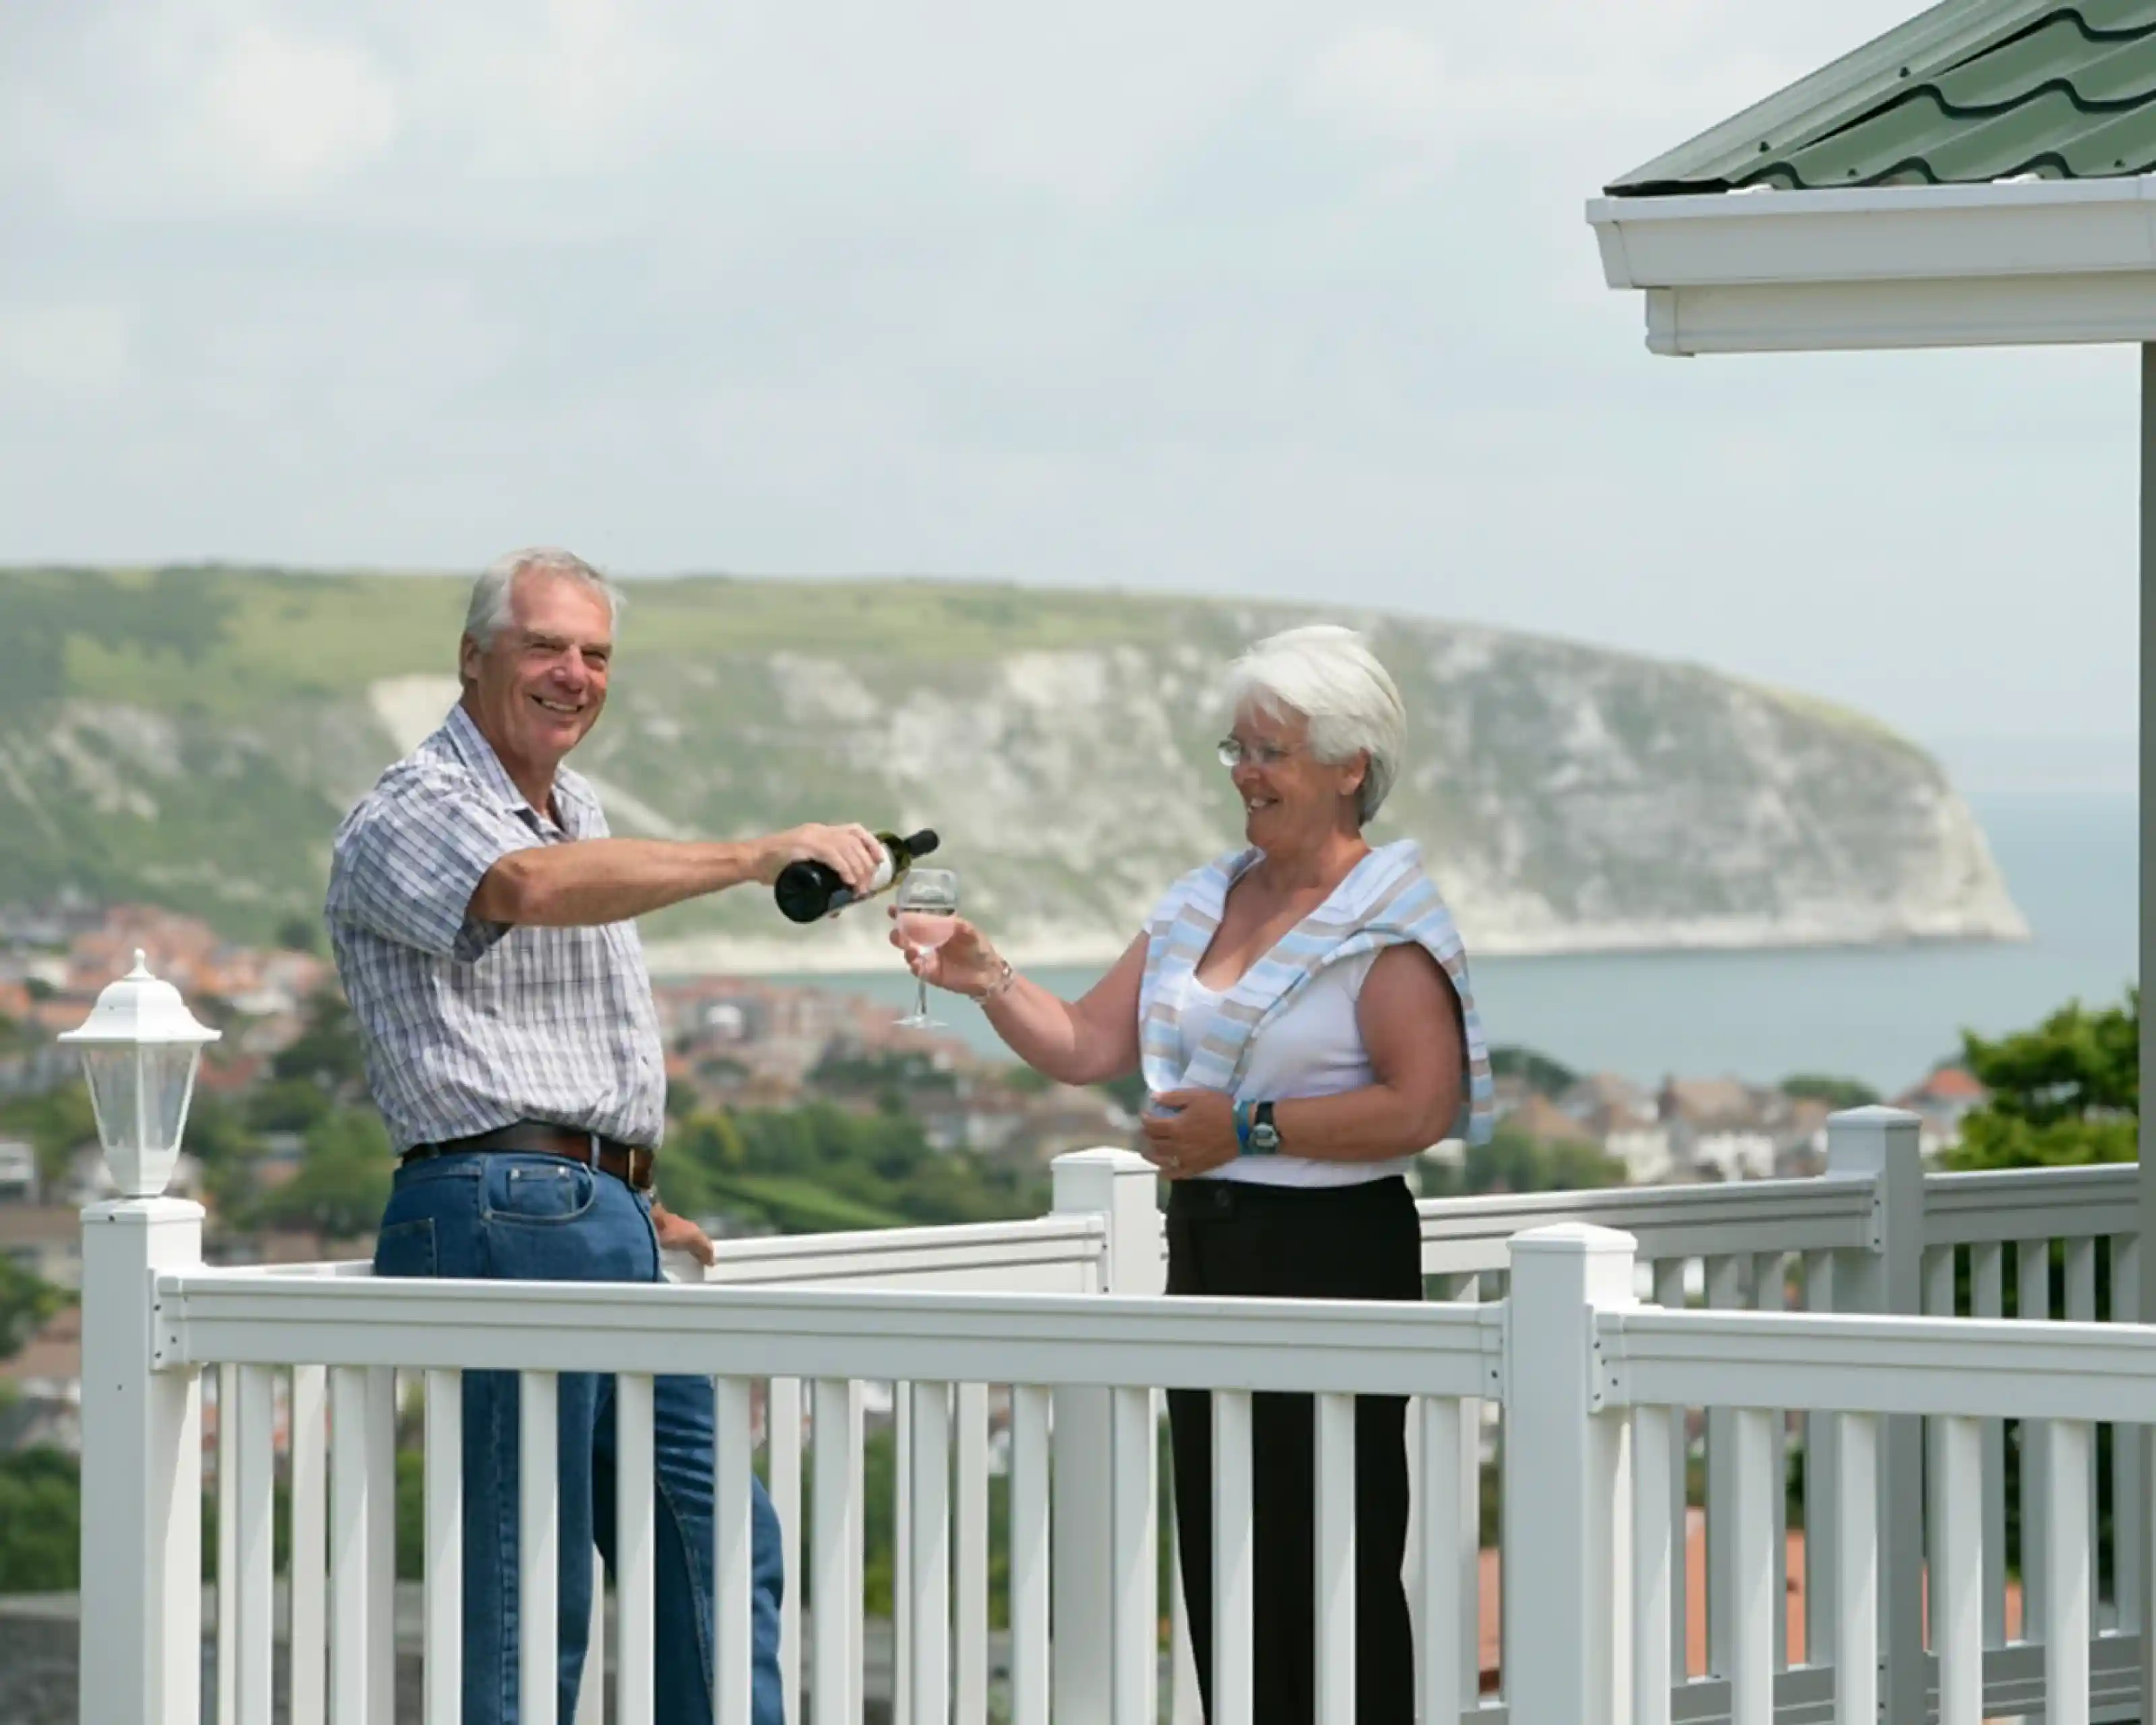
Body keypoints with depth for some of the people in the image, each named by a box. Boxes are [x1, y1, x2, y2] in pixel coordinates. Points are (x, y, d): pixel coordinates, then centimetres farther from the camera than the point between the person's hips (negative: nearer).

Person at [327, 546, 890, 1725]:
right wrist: (758, 860, -33)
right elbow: (528, 888, -30)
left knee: (715, 1548, 10)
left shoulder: (577, 810, 21)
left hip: (604, 1225, 9)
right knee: (524, 1599, -10)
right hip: (499, 1218, -9)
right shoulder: (409, 814, -8)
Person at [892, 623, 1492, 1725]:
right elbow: (1087, 1045, 14)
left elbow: (1422, 1107, -17)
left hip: (1333, 1261, -8)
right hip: (1208, 1254, 8)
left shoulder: (1385, 919, -8)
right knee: (1220, 1572, 8)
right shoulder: (1202, 903, 14)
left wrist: (1249, 1126, -17)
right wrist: (987, 982, -2)